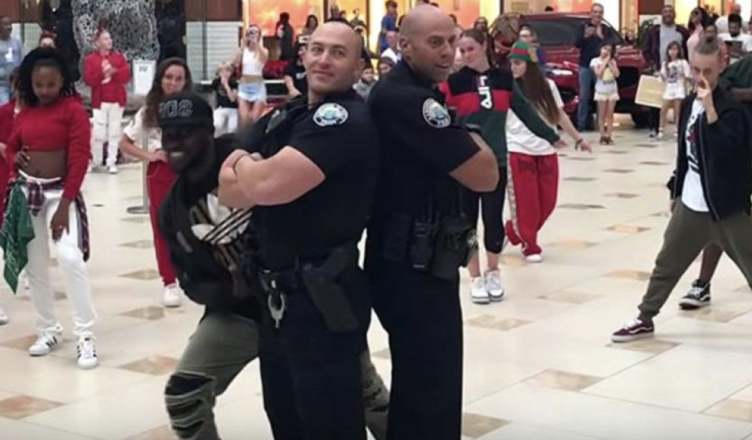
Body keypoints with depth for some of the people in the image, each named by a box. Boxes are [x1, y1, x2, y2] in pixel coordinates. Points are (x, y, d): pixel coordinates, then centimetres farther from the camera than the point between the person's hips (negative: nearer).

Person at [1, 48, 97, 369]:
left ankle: (85, 335, -12)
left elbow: (79, 159, -12)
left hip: (59, 192, -6)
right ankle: (49, 330, 23)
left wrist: (64, 204, -15)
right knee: (35, 265, 10)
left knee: (70, 257, -20)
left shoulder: (74, 110, -8)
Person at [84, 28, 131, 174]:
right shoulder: (90, 59, 0)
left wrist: (113, 71, -16)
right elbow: (88, 80, -8)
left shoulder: (118, 56, 7)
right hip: (100, 101, -2)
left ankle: (111, 162, 11)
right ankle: (96, 161, 10)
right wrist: (101, 73, -20)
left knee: (114, 132, 5)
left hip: (117, 100, 2)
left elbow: (126, 76, -1)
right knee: (99, 132, -6)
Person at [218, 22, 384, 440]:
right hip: (277, 294, 9)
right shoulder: (283, 116, 10)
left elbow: (268, 185, -27)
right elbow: (229, 191, 5)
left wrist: (244, 163, -6)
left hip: (323, 297, -9)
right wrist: (257, 172, -16)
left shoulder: (346, 119, -17)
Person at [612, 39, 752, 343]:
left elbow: (725, 151, -33)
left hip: (727, 207, -6)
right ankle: (645, 320, 31)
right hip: (690, 204, 7)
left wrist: (711, 108, -35)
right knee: (667, 264, 16)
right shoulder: (689, 104, 6)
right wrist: (676, 190, 18)